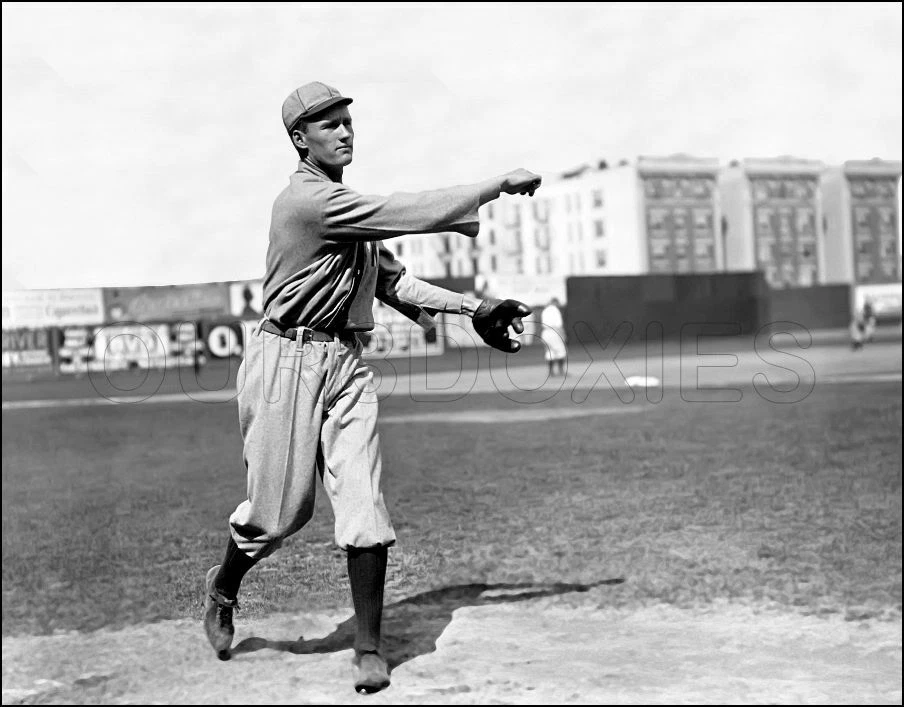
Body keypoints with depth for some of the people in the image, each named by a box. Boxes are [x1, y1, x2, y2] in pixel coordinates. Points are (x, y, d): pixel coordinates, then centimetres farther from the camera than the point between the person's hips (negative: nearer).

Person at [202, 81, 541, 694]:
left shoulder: (346, 206, 16)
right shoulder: (308, 201, -14)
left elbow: (392, 280, 18)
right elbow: (412, 214, -21)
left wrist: (472, 307, 10)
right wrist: (500, 184, -16)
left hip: (347, 364, 7)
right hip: (288, 360, -7)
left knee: (364, 506, -2)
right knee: (282, 507, 3)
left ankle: (370, 648, 6)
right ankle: (223, 587, 35)